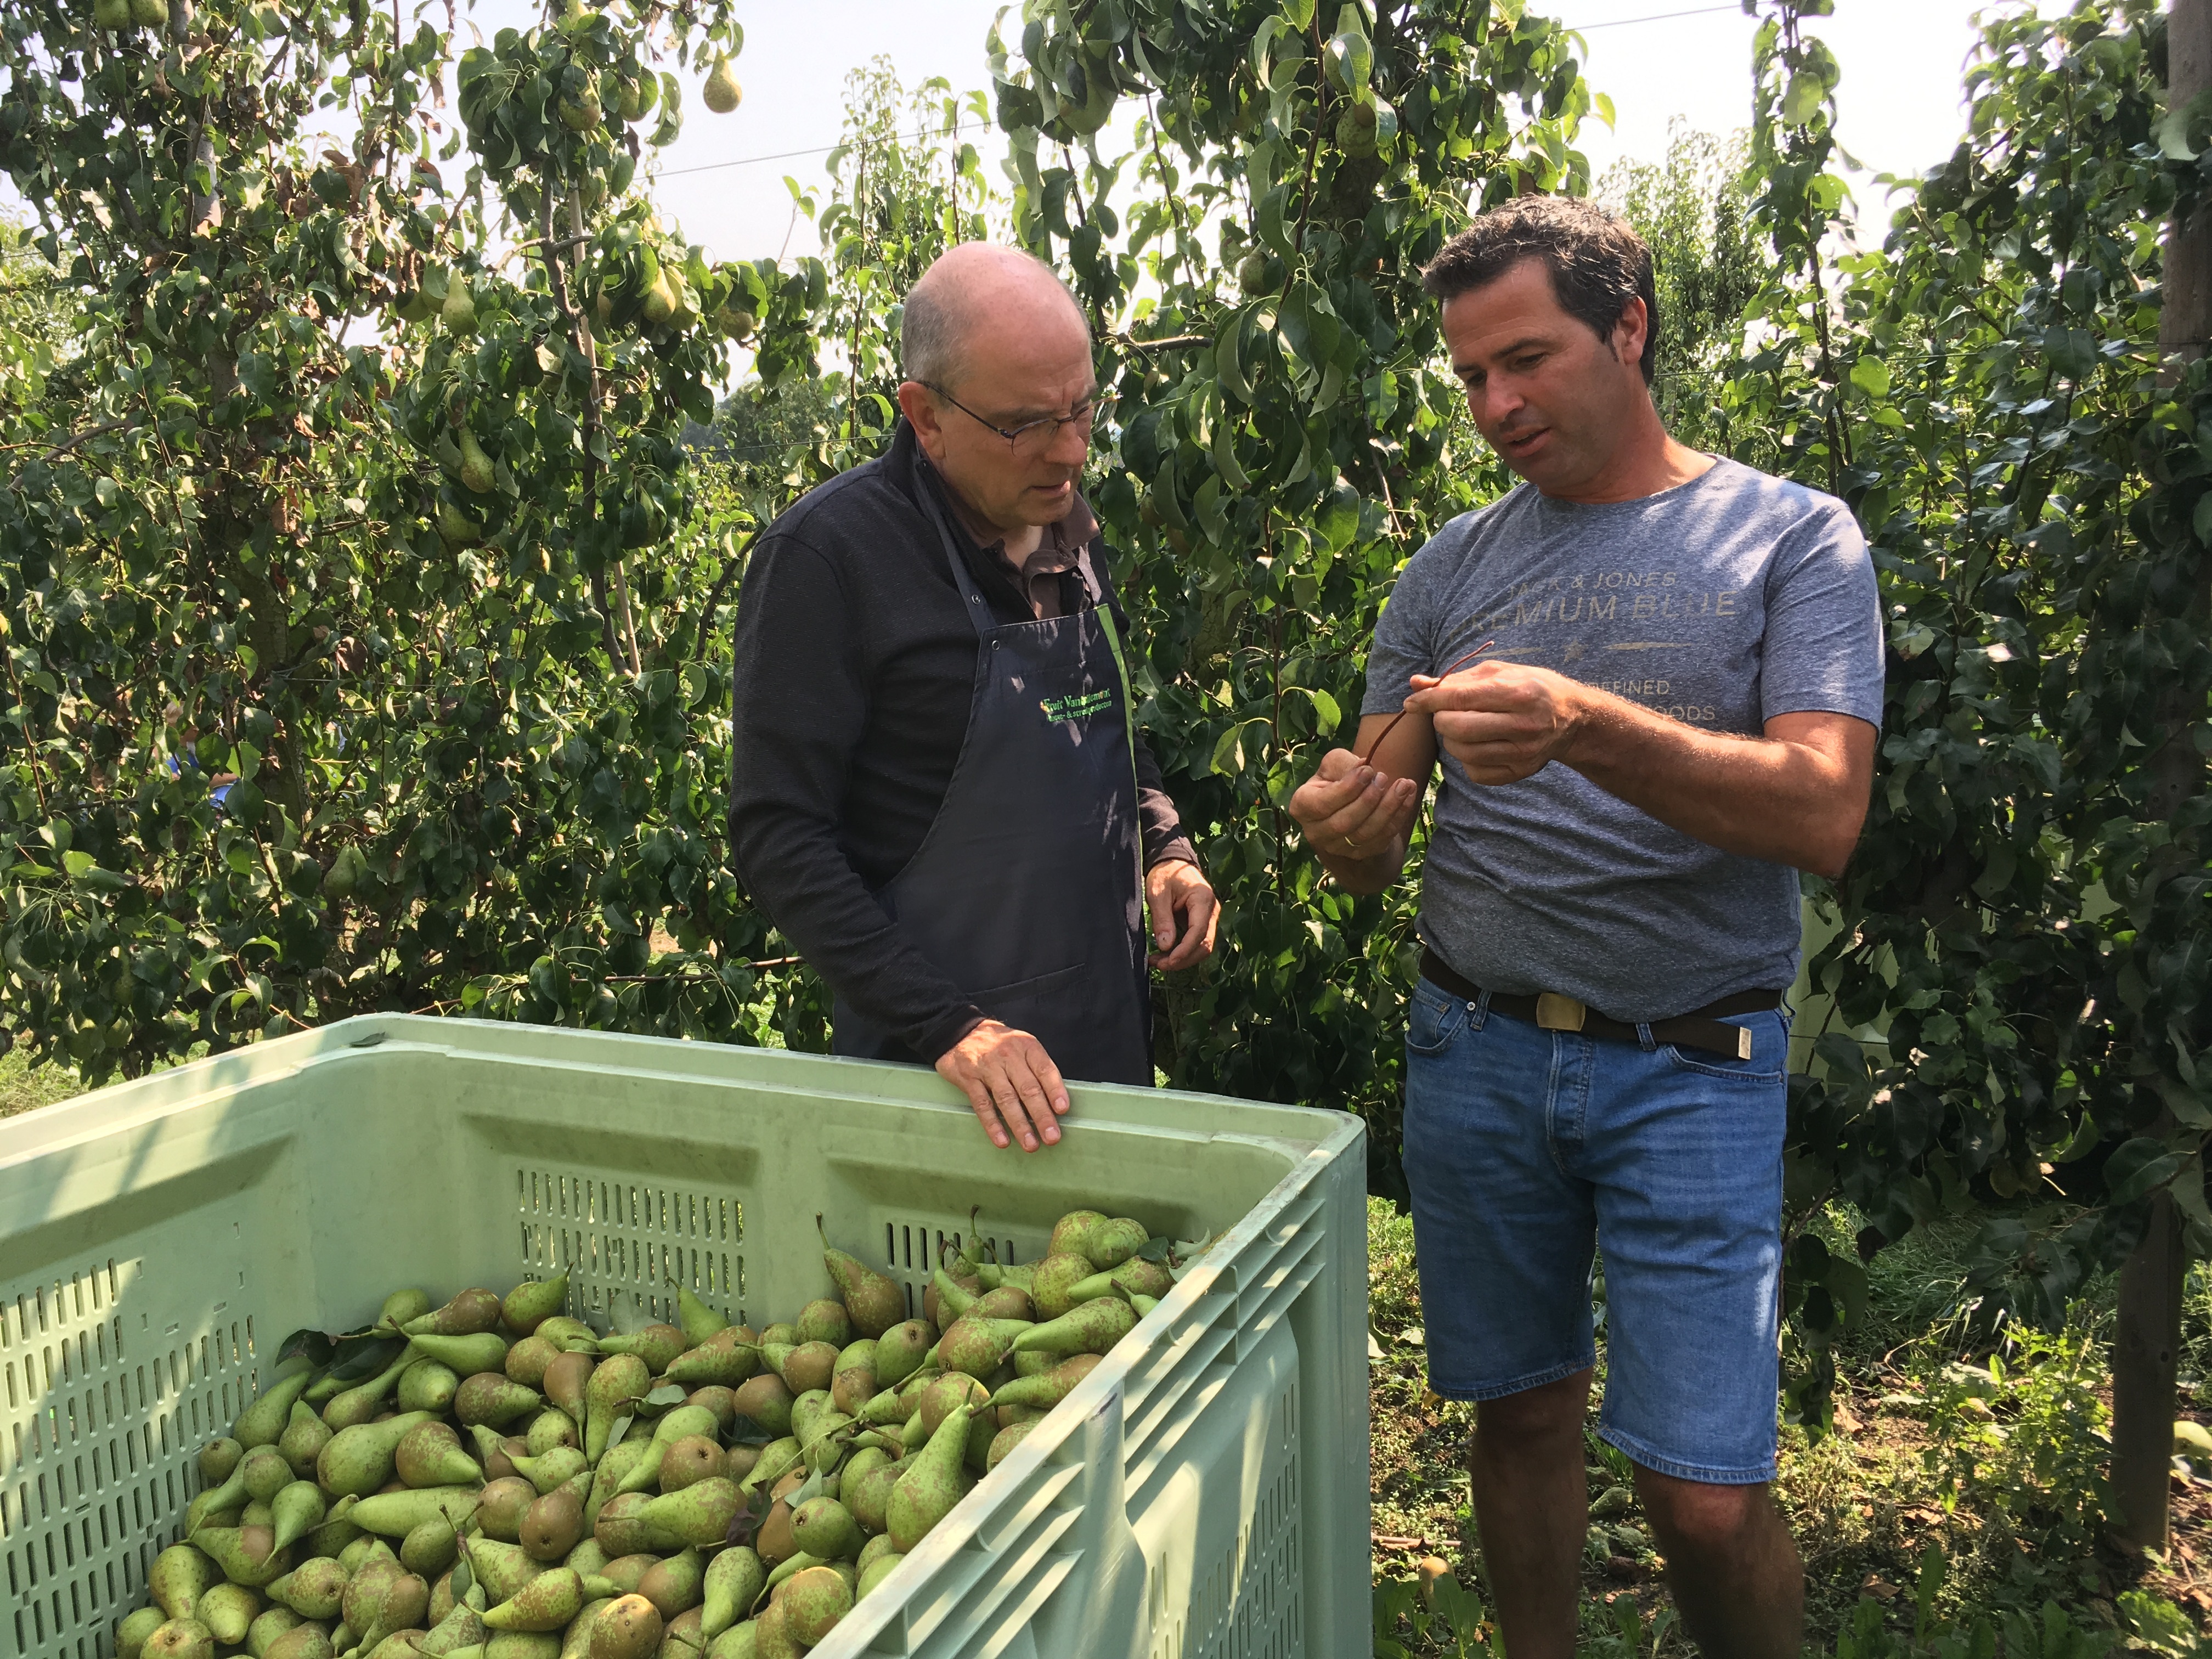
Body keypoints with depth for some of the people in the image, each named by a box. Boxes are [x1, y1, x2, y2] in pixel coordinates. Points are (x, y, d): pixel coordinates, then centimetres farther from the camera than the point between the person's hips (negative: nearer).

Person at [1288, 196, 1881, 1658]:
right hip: (1476, 1053, 3)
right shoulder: (1455, 567, 8)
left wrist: (1586, 727, -31)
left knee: (1706, 1496, -4)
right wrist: (1346, 824, -18)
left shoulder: (1790, 537, -1)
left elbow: (1823, 817, -15)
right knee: (1523, 1414, 13)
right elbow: (1375, 846, 7)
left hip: (1691, 1063, -3)